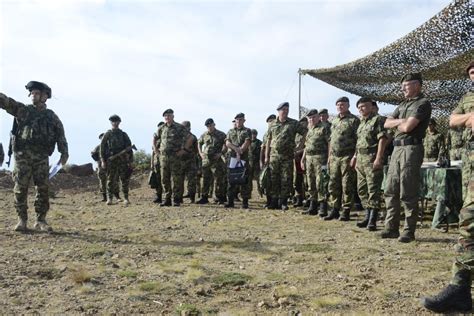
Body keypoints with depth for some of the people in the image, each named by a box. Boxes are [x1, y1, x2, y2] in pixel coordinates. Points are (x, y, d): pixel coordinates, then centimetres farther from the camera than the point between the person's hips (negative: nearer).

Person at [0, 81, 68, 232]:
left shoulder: (52, 116, 11)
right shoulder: (23, 110, 10)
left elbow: (60, 135, 5)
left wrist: (64, 152, -6)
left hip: (41, 157, 1)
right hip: (22, 155, 0)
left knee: (43, 188, -1)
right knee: (20, 188, -1)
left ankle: (41, 220, 9)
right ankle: (22, 220, 9)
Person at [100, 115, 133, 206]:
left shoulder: (123, 134, 8)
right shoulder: (107, 134, 6)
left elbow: (129, 147, 8)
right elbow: (102, 148, 4)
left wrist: (130, 161, 2)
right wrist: (103, 161, -4)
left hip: (123, 161, 1)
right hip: (111, 161, -1)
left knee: (125, 180, -1)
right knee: (111, 180, 1)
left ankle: (126, 199, 4)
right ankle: (109, 199, 6)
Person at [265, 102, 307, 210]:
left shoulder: (294, 123, 4)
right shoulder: (272, 124, 9)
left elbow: (306, 133, 6)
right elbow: (268, 141, 10)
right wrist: (266, 156, 6)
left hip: (287, 156, -1)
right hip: (274, 155, 2)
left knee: (286, 180, -1)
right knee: (274, 179, 4)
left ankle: (283, 202, 7)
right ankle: (274, 201, 13)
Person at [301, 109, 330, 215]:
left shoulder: (324, 127, -3)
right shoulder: (309, 129, 19)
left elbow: (330, 143, -10)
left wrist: (329, 159, -17)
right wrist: (303, 159, 19)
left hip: (320, 158, -7)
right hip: (309, 158, 7)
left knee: (320, 183, -10)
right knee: (311, 184, 9)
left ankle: (323, 208, -6)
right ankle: (312, 207, 17)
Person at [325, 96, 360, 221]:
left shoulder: (354, 120, -4)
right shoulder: (334, 121, 17)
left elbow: (358, 140, -10)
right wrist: (329, 155, 15)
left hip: (347, 157, -6)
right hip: (334, 157, 7)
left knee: (347, 185, -1)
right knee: (333, 184, 8)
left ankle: (346, 211, 6)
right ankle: (334, 210, 17)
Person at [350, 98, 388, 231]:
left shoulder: (377, 120, -6)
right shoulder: (362, 122, 20)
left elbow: (383, 139, -14)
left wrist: (378, 158, -21)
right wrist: (355, 156, 21)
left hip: (372, 159, -9)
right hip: (360, 159, 9)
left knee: (373, 189, -7)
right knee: (362, 189, 12)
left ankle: (373, 220, -5)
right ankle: (367, 216, 21)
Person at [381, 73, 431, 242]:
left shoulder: (423, 103, -5)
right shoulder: (403, 104, 20)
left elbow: (408, 127, -16)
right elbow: (387, 123, 14)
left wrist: (396, 124, 4)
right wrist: (400, 121, -4)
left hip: (411, 149, -8)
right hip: (397, 148, 8)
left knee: (408, 194, -6)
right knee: (391, 191, 8)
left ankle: (409, 231, 2)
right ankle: (392, 228, 14)